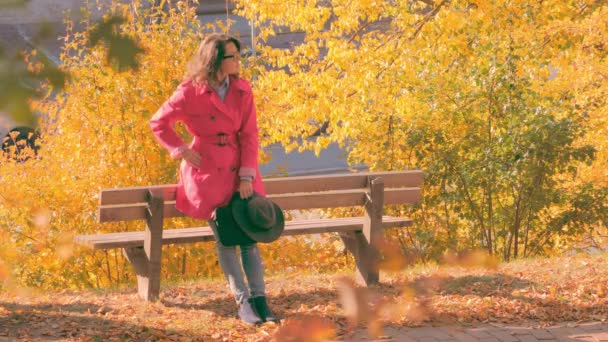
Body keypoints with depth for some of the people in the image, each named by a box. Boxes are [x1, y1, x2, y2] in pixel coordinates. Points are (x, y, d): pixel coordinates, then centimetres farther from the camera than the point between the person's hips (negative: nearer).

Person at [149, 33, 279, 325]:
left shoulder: (242, 90, 1)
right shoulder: (191, 92, -11)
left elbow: (249, 134, 0)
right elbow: (158, 123, -1)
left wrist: (247, 175, -8)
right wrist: (182, 151, -8)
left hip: (238, 169, 4)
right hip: (206, 170, -4)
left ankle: (259, 299, -5)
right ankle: (243, 302, -2)